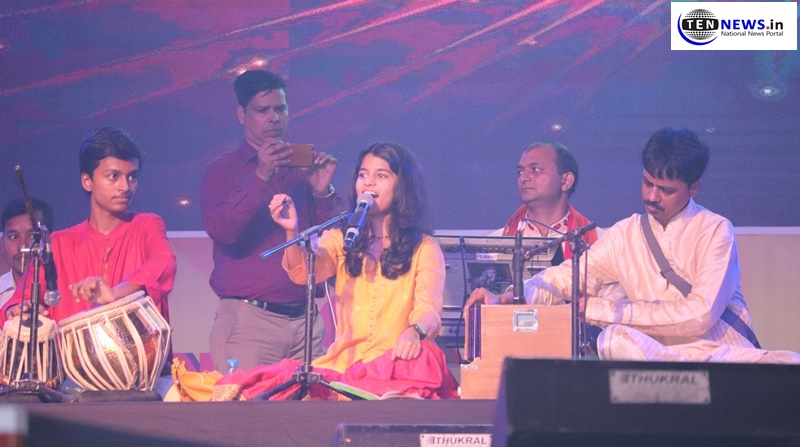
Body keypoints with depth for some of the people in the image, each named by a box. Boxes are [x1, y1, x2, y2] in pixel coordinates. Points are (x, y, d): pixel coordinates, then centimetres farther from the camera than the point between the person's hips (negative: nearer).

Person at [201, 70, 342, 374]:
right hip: (249, 319, -3)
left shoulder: (301, 170, 14)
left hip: (305, 319, 3)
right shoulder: (222, 171, 5)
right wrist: (260, 179, -20)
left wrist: (322, 192, -6)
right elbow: (220, 230, -12)